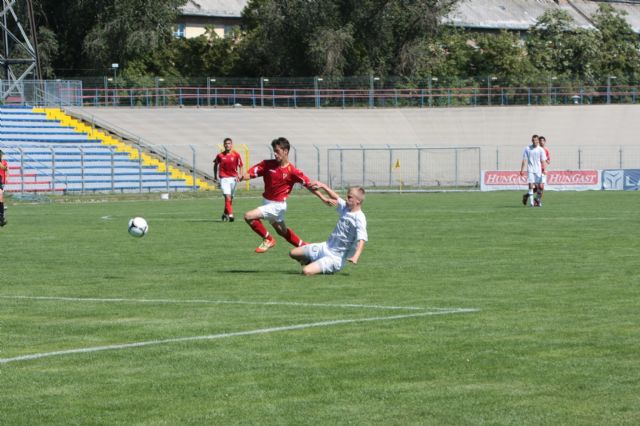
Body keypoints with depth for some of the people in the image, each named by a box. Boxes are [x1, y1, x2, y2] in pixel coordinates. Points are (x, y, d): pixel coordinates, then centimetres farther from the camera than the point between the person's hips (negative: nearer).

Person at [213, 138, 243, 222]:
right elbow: (216, 165, 16)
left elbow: (240, 166, 4)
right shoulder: (220, 155, -1)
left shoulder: (236, 155, -1)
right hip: (224, 178, -2)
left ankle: (225, 213, 31)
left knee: (230, 198, 11)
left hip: (233, 178, 2)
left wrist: (240, 175, -12)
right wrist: (215, 176, 16)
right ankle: (230, 214, -22)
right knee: (227, 197, -17)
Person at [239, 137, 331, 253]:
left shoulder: (291, 171, -16)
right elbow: (251, 173, -12)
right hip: (267, 202, 6)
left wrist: (323, 198, -13)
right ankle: (303, 246, 43)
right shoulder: (267, 164, -6)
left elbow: (308, 184, -11)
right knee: (282, 230, 23)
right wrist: (243, 177, -35)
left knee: (249, 216, -20)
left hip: (277, 205, -6)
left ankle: (268, 239, -2)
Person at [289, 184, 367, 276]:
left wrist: (356, 257, -45)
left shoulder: (360, 218, -21)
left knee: (306, 271, -25)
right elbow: (336, 198, 22)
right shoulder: (346, 207, 4)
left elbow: (362, 239, -30)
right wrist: (323, 186, 9)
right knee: (293, 253, 13)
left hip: (335, 257, -8)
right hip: (325, 247, 8)